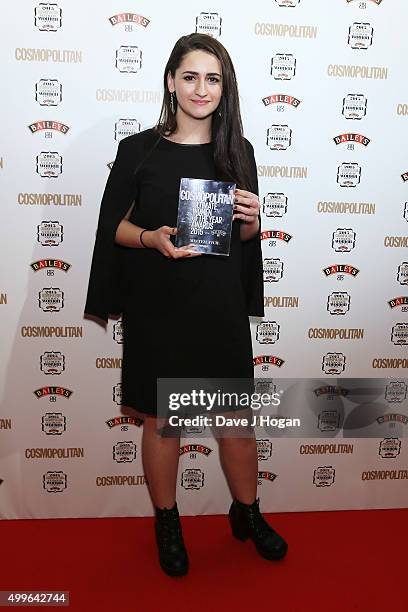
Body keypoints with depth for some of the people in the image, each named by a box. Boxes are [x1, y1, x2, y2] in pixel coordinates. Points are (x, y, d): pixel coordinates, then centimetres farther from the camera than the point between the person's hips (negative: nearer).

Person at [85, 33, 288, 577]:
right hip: (157, 307, -2)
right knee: (162, 420, 9)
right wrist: (152, 237, -18)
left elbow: (246, 237, 13)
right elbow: (113, 226, 2)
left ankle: (247, 513, 36)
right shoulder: (138, 150, -1)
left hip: (220, 306, 2)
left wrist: (252, 219, -9)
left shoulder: (237, 151, 7)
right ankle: (167, 525, 33)